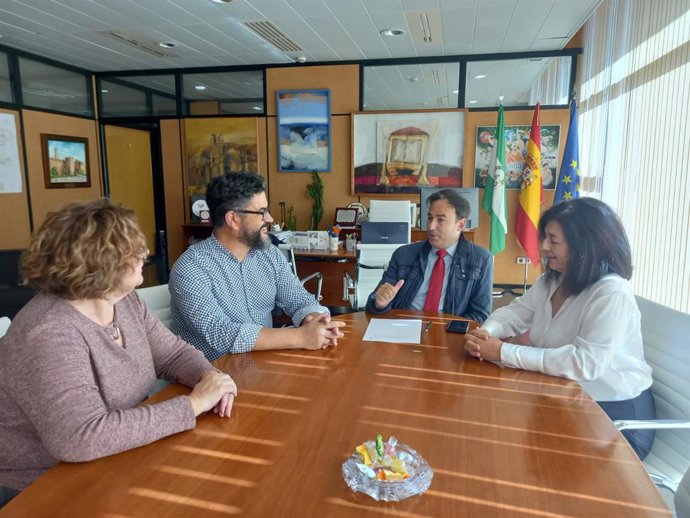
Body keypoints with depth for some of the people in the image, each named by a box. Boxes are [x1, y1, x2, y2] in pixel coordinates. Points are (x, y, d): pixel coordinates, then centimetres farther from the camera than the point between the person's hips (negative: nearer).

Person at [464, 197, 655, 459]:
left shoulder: (612, 294, -24)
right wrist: (486, 334, -18)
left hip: (615, 412, -7)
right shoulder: (551, 280, 5)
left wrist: (504, 352, -31)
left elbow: (585, 363, -33)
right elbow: (515, 312, 6)